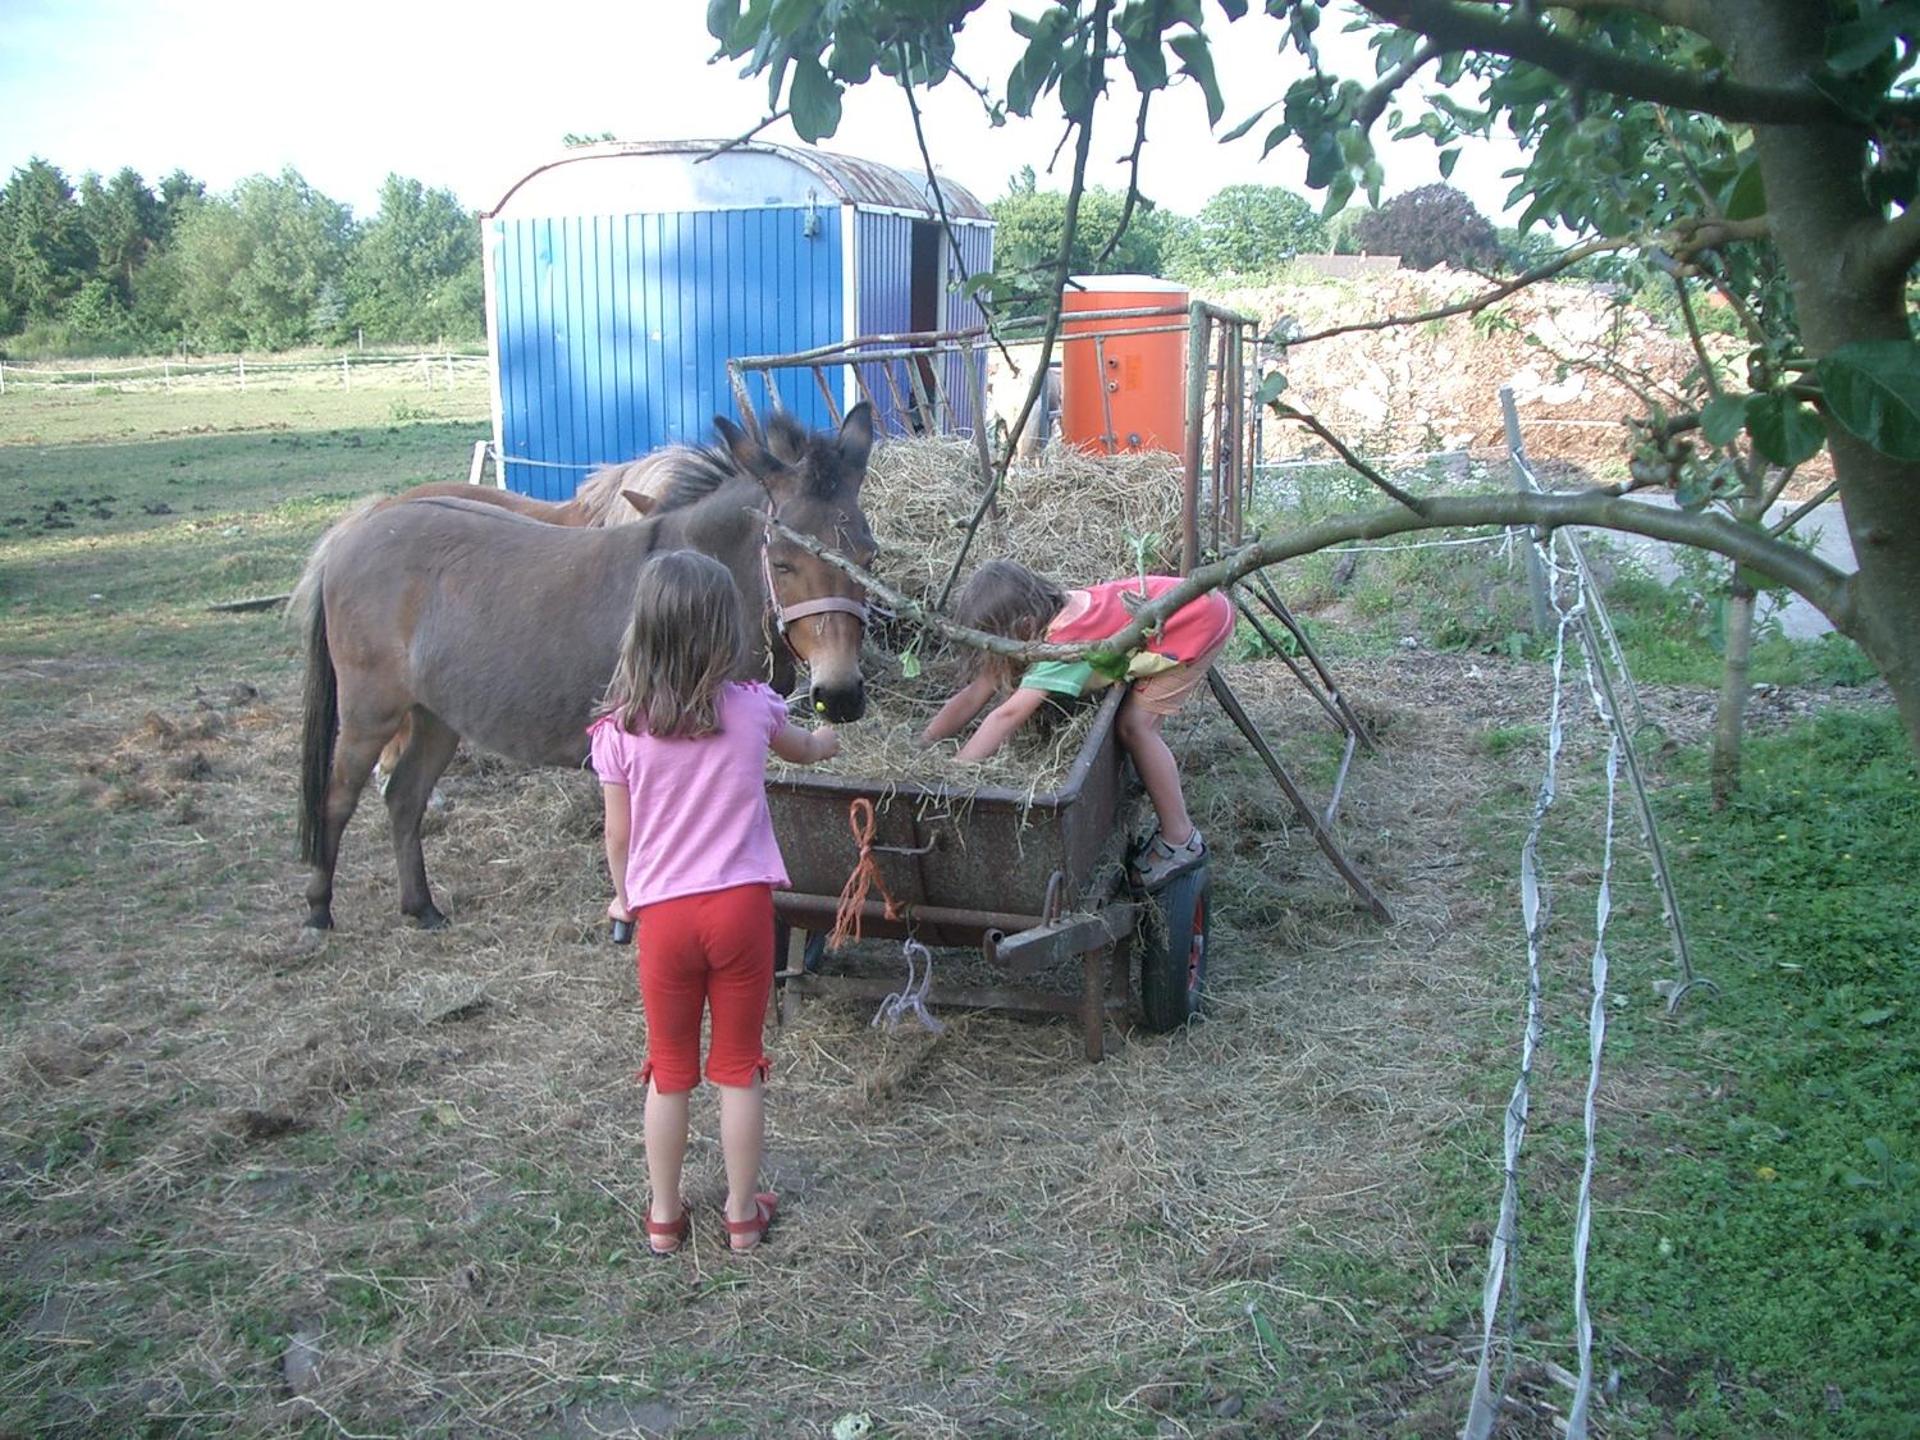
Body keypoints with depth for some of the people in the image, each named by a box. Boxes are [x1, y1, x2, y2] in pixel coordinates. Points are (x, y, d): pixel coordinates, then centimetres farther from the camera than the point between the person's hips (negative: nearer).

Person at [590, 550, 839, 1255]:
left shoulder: (620, 730, -10)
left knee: (669, 1070, 16)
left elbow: (618, 834, -2)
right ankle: (742, 1212, 27)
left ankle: (664, 1216, 28)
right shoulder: (752, 709, -6)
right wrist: (825, 739, 42)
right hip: (741, 906, 0)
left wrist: (624, 896, 19)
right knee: (738, 1067, 14)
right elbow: (802, 749, 17)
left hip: (663, 913, 0)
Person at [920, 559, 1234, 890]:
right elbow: (975, 695, -5)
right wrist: (918, 748, -8)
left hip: (1203, 621, -8)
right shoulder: (1044, 620, -7)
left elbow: (1007, 715, -38)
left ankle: (1180, 841, -1)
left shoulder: (1064, 644, -32)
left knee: (1136, 723, -12)